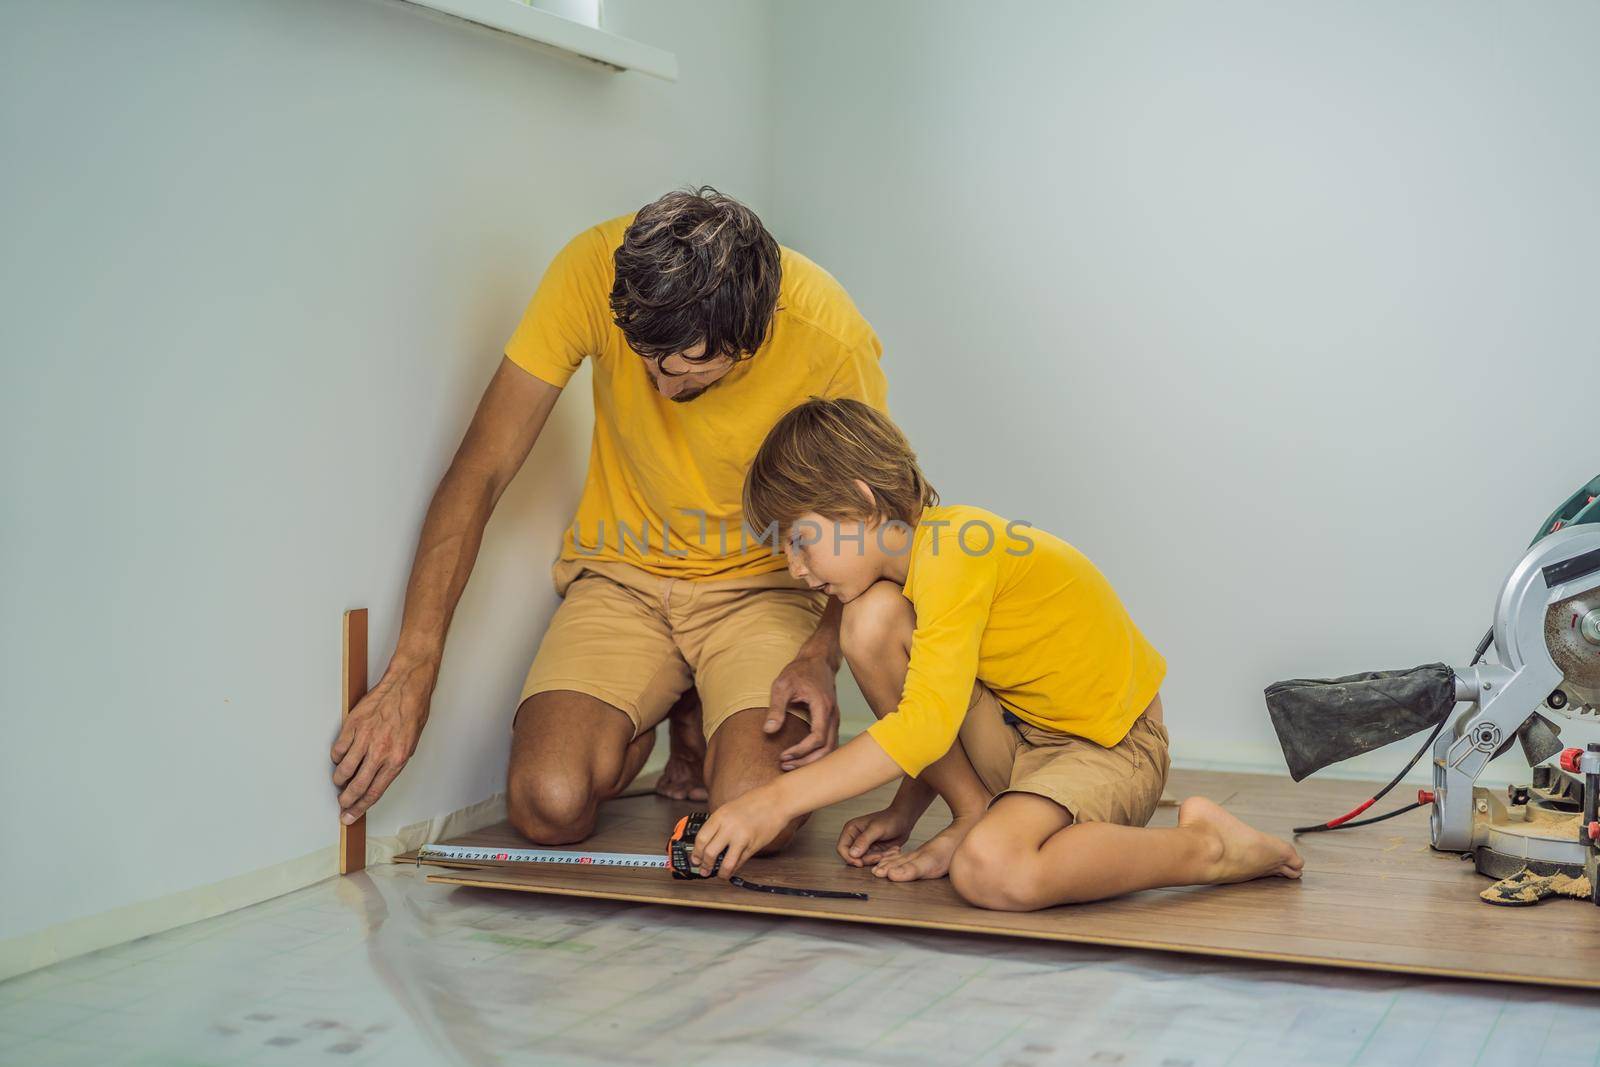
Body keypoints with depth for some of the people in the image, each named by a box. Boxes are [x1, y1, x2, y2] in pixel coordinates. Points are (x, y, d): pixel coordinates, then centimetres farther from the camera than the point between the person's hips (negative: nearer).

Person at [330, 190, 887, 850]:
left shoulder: (831, 338, -23)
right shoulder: (594, 270, -22)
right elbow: (480, 472, -19)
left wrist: (821, 654, -24)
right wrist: (410, 672, -24)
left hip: (762, 581, -1)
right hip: (623, 573, 1)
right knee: (548, 805, -22)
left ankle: (703, 718, 12)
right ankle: (648, 717, 14)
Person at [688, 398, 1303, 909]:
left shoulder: (953, 551, -25)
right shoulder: (911, 557, 5)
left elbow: (927, 725, -32)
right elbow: (937, 710, 16)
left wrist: (775, 800, -32)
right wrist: (904, 812, 5)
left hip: (1108, 747, -9)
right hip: (1014, 732, 9)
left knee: (991, 873, -36)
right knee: (872, 619, -11)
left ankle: (1206, 845, -11)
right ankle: (973, 813, 2)